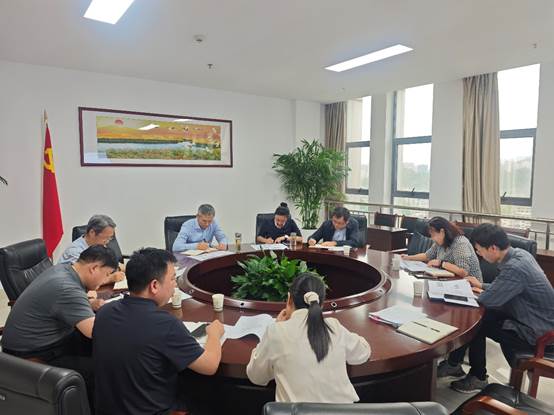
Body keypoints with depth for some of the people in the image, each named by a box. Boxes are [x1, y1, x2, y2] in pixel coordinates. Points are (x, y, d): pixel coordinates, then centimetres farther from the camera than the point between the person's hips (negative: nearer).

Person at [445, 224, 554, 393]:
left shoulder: (514, 268, -31)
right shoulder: (520, 253, -1)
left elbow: (487, 300, -24)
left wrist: (479, 292, -3)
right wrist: (482, 285, 11)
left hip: (540, 336, -9)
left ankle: (478, 378, 17)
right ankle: (454, 361, 17)